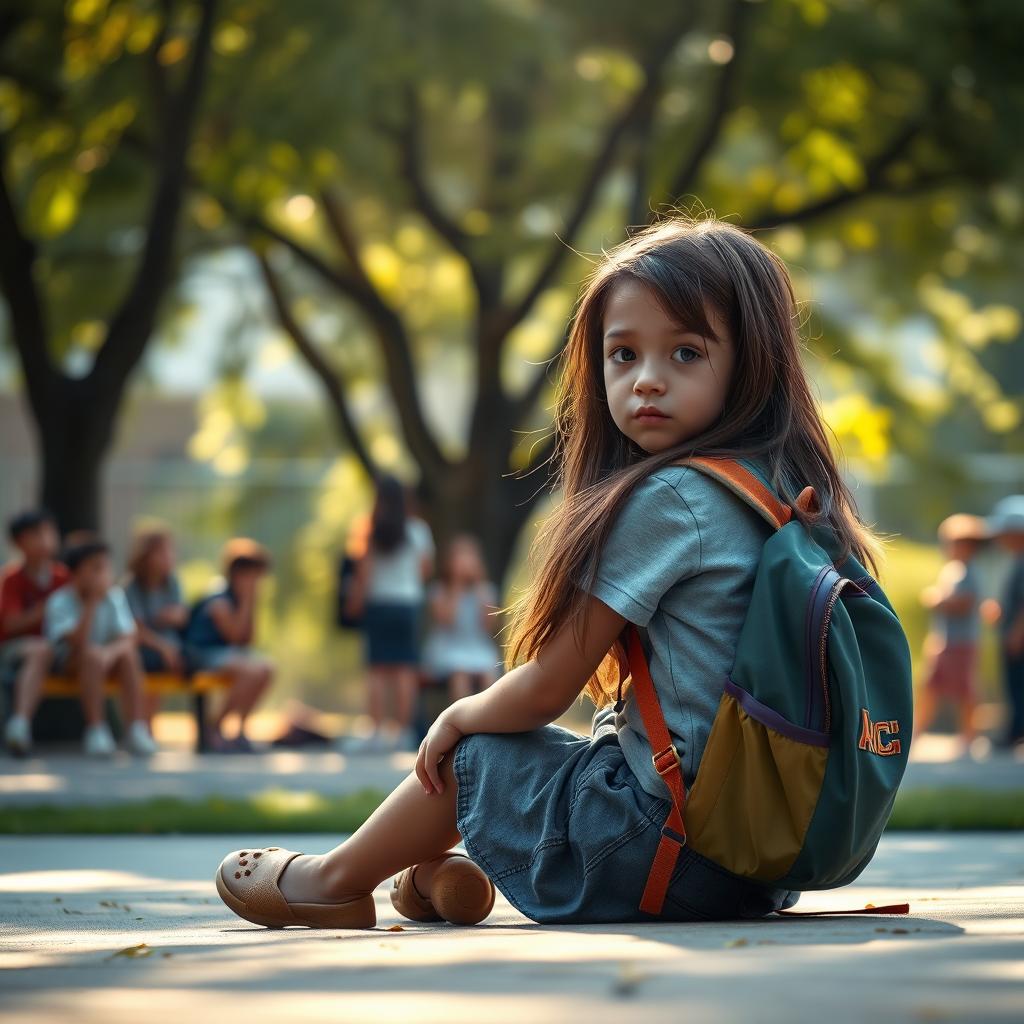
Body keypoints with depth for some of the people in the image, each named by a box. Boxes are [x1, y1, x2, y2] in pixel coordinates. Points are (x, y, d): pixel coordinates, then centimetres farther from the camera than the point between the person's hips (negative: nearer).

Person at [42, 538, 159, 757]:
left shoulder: (114, 596, -6)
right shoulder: (60, 601, -17)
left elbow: (128, 638, -15)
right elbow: (77, 642, -29)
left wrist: (110, 651, -38)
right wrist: (93, 602, -31)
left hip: (106, 660, 4)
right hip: (66, 663, -4)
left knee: (128, 654, -26)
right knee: (93, 654, -34)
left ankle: (136, 729, -29)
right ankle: (96, 731, -36)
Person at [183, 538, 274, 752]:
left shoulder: (242, 599, 9)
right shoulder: (220, 600, -17)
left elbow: (247, 639, 5)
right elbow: (235, 635, -19)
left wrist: (252, 603, -2)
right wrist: (246, 602, -16)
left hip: (225, 652, 9)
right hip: (202, 652, -9)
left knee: (266, 670, -11)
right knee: (251, 671, -28)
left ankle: (240, 728, 0)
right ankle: (215, 728, -15)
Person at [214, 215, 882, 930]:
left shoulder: (665, 499, -19)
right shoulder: (791, 491, 6)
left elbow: (546, 689, -12)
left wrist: (459, 716, 8)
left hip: (665, 847, -8)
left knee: (471, 754, 14)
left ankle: (337, 880, 36)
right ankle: (439, 874, 45)